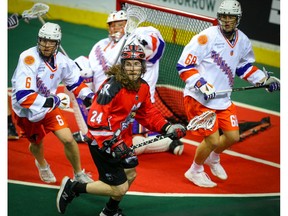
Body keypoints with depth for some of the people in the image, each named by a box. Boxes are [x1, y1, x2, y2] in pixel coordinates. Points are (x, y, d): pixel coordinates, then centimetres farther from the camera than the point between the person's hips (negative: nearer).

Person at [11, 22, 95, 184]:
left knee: (68, 139, -9)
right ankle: (42, 165, 54)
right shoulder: (29, 58, -31)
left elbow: (76, 82, 10)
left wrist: (88, 95, -6)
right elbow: (23, 96, -36)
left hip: (49, 106, 4)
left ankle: (79, 174, 16)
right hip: (26, 110, -4)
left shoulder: (62, 61, -11)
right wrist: (51, 101, -39)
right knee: (37, 143, 16)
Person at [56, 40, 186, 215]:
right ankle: (72, 188, 8)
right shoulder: (112, 87, -26)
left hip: (122, 139, 9)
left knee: (130, 175, 24)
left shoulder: (143, 87, 0)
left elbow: (148, 113, 13)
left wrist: (167, 128, -2)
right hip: (102, 142, -9)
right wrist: (113, 145, -32)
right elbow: (95, 120, -28)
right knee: (120, 188, -5)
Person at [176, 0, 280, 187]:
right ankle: (195, 171, 18)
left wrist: (265, 79, 11)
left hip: (223, 99, 7)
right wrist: (201, 84, -29)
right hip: (199, 99, -7)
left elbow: (245, 66, 21)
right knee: (213, 140, -9)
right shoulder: (206, 38, -19)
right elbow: (184, 66, -18)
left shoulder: (243, 42, 3)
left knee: (233, 136, 10)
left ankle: (213, 158, 42)